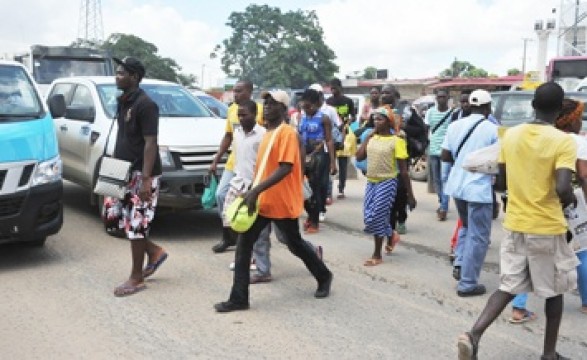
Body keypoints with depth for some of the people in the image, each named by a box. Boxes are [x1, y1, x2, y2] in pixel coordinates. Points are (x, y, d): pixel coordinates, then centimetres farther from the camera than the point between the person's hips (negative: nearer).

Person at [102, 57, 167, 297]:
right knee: (112, 216, 11)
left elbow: (150, 144, -20)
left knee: (135, 223, -3)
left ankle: (136, 279, 11)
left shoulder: (145, 105, -15)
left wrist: (145, 179, -24)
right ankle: (154, 252, 26)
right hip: (124, 172, 9)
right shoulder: (122, 102, 12)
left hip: (141, 174, -9)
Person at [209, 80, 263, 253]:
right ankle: (228, 236, 20)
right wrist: (216, 160, 15)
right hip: (233, 163, 7)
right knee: (221, 195, 4)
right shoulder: (231, 109, 9)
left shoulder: (260, 110, -11)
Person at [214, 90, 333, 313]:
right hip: (262, 201, 8)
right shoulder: (268, 133, 12)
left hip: (283, 203, -8)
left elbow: (285, 168, -26)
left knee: (295, 245, 10)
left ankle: (324, 276, 36)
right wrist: (254, 193, 20)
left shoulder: (287, 133, -16)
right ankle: (239, 298, 4)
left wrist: (255, 190, -32)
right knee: (243, 246, -1)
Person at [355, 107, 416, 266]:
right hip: (371, 182, 6)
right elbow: (359, 157, -1)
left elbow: (403, 170, -9)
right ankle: (391, 235, 39)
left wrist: (410, 195, -8)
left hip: (387, 183, -6)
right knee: (369, 217, 9)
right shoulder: (371, 138, 7)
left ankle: (377, 255, 12)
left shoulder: (396, 141, -9)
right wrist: (368, 136, 0)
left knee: (376, 217, -5)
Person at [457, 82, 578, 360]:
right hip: (547, 227, -4)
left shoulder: (511, 135, 1)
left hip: (515, 224, 4)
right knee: (554, 291, 15)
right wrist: (570, 198, -2)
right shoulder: (563, 141, -15)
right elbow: (562, 188, -23)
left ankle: (473, 335, -6)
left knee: (508, 287, 12)